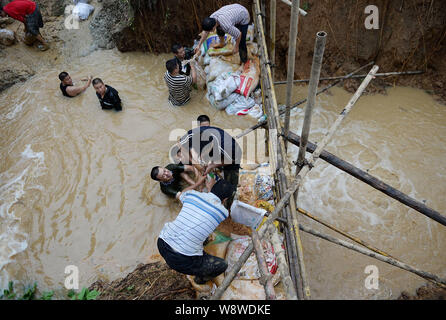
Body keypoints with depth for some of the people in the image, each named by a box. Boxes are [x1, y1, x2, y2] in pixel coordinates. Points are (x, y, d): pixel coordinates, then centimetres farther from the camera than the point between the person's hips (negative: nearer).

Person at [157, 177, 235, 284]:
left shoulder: (191, 194, 3)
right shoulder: (223, 212, -5)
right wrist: (210, 188, 32)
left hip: (162, 243, 5)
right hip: (181, 261, -5)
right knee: (222, 265, 16)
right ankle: (201, 278, 39)